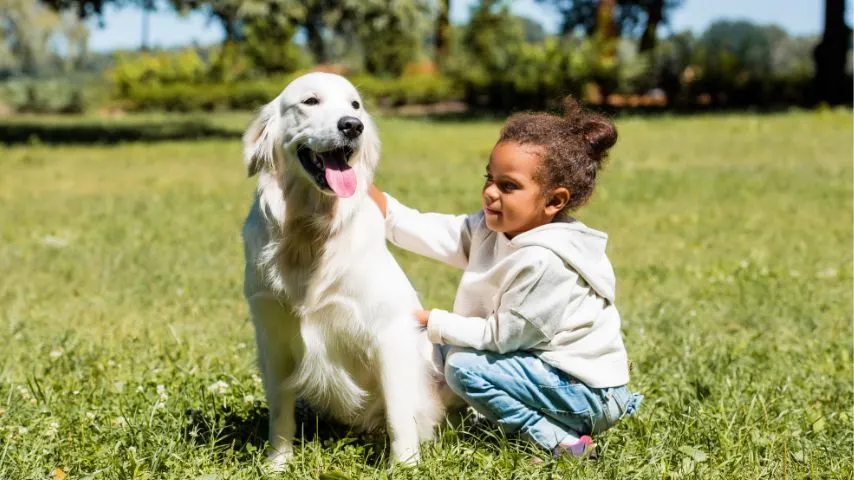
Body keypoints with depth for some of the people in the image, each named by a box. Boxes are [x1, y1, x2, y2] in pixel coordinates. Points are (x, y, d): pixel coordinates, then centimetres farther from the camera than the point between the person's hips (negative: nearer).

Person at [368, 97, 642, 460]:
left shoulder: (544, 262, -27)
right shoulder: (496, 227, 0)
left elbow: (500, 336, -20)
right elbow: (430, 233, -7)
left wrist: (431, 322, -11)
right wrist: (368, 195, -18)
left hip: (586, 393, -10)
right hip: (550, 364, 10)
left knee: (463, 366, -17)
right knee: (449, 346, 12)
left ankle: (558, 440, -12)